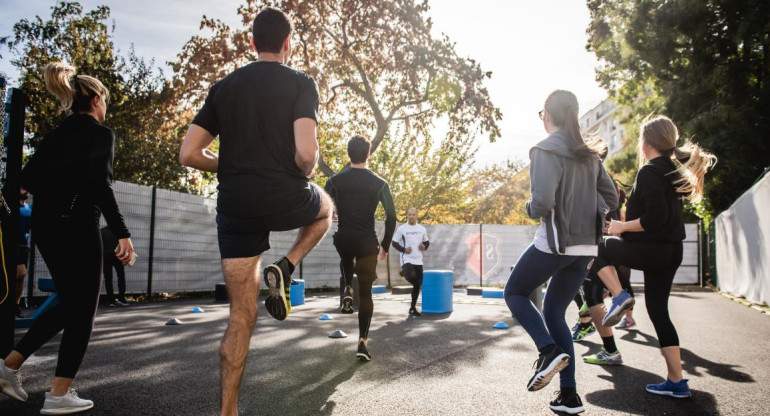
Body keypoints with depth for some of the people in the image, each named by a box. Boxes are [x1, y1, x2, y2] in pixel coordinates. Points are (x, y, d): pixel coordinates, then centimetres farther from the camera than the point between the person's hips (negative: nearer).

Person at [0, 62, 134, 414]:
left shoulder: (58, 133, 15)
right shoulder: (100, 133, -7)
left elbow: (28, 177, 11)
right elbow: (101, 185, -19)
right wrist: (122, 233, -20)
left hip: (45, 224, 8)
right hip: (76, 226, -8)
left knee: (68, 303, 20)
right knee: (82, 310, 2)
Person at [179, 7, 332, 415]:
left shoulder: (223, 87, 9)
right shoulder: (300, 83, -3)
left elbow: (188, 154, 4)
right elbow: (306, 153, -18)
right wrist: (304, 174, 4)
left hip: (234, 208, 4)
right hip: (285, 200, -3)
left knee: (241, 314, 11)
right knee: (325, 207, 33)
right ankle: (284, 269, 9)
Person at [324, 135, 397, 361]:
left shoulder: (335, 180, -1)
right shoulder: (379, 183, -2)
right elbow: (391, 217, -3)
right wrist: (385, 245, 8)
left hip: (343, 240, 1)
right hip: (367, 243, -1)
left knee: (347, 259, 39)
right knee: (365, 293, 8)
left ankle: (348, 290, 14)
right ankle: (362, 342, 2)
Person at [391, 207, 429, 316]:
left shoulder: (422, 229, 9)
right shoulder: (401, 229, -3)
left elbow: (427, 242, 19)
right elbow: (394, 243, 0)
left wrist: (424, 247, -3)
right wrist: (403, 249, -15)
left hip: (418, 261, 5)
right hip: (406, 259, -5)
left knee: (418, 284, 6)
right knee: (412, 277, -32)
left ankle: (413, 308, 19)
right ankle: (403, 271, 5)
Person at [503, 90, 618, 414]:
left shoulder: (545, 150, -11)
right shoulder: (589, 153, 12)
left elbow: (543, 201, -21)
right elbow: (611, 199, 15)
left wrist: (530, 210, -1)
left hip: (554, 243, -7)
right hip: (585, 246, 7)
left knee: (515, 293, 15)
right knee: (554, 312, 16)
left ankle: (549, 350, -7)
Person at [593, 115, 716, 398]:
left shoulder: (649, 172, -15)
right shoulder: (674, 170, 13)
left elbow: (654, 218, -23)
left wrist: (622, 226, -11)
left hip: (650, 250, -9)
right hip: (670, 251, 9)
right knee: (658, 311, 12)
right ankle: (676, 382, 14)